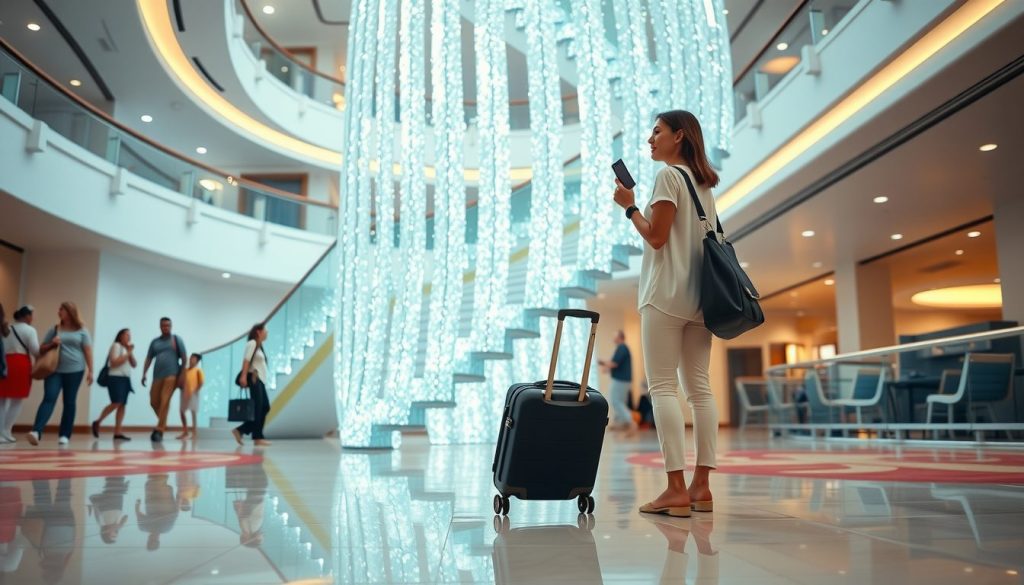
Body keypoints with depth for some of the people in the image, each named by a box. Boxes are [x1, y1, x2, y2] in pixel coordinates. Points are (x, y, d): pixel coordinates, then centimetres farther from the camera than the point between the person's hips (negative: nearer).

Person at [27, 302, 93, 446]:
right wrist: (52, 344, -5)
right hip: (55, 370, 1)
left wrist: (90, 371, -5)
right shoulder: (54, 330, 11)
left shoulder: (82, 330, 5)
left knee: (69, 402, 4)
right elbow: (42, 349, 17)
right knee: (49, 399, -12)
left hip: (74, 371, -1)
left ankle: (65, 435, 9)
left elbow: (88, 351, 2)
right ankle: (36, 432, -24)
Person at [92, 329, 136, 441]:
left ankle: (117, 432, -2)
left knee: (122, 405, 0)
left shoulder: (128, 348, 18)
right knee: (116, 403, -17)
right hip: (116, 378, -7)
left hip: (126, 379, 7)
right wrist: (127, 354, -10)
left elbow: (134, 365, 12)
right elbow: (114, 362, -14)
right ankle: (97, 422, 3)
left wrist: (131, 353, -1)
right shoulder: (116, 345, -2)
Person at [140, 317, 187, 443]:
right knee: (154, 402, 4)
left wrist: (182, 375, -7)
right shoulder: (155, 342, 15)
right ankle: (163, 424, 24)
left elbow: (184, 358, 1)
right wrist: (144, 374, 2)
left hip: (172, 375, -4)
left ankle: (159, 430, -13)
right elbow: (149, 359, 14)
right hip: (157, 375, 5)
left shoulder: (176, 339, 5)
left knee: (164, 402, -13)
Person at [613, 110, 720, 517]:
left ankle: (677, 488, -12)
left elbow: (656, 237, -11)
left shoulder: (669, 176, -5)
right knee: (699, 388, 4)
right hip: (699, 294, 8)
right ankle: (701, 486, 5)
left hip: (668, 293, -8)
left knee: (663, 387, -9)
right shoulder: (703, 182, 20)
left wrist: (629, 207, 2)